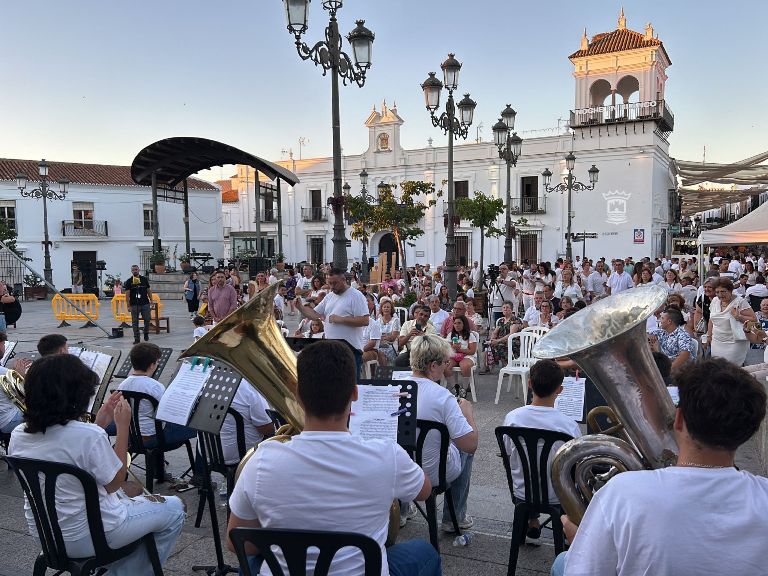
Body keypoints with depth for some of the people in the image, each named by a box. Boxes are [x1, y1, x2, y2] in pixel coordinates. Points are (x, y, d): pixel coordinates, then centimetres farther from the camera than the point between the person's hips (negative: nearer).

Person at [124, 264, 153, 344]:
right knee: (135, 322, 2)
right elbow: (127, 294, -1)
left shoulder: (144, 279, 7)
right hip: (134, 304, -1)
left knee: (147, 319, 1)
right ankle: (136, 338, 9)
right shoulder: (129, 281, 1)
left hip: (145, 303, 1)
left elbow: (148, 290, 10)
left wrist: (151, 300, 4)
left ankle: (146, 334, 24)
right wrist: (128, 305, -7)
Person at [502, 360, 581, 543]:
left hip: (521, 494, 2)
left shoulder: (512, 418, -18)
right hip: (557, 498, -2)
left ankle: (532, 524, 34)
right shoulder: (569, 425, -25)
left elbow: (507, 455, -2)